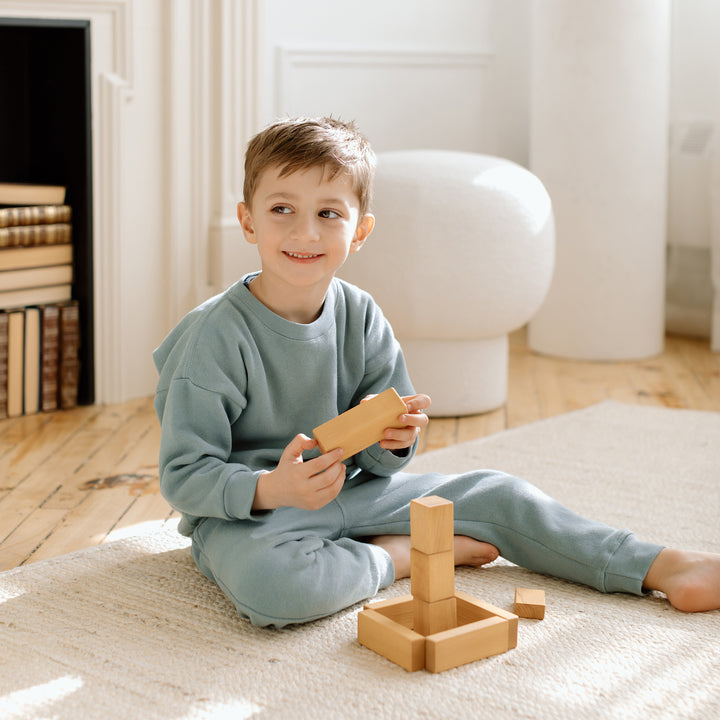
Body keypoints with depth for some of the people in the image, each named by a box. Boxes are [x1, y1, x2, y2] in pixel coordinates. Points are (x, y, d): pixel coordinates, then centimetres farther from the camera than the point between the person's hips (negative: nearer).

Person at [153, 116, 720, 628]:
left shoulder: (360, 317, -1)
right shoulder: (217, 335, -19)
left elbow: (381, 463, 4)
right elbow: (183, 475, -19)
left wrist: (392, 439, -21)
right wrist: (270, 489, -37)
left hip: (353, 491, 6)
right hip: (245, 513, -5)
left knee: (494, 493, -2)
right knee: (263, 580, -40)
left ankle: (660, 568, 6)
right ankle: (397, 556, -12)